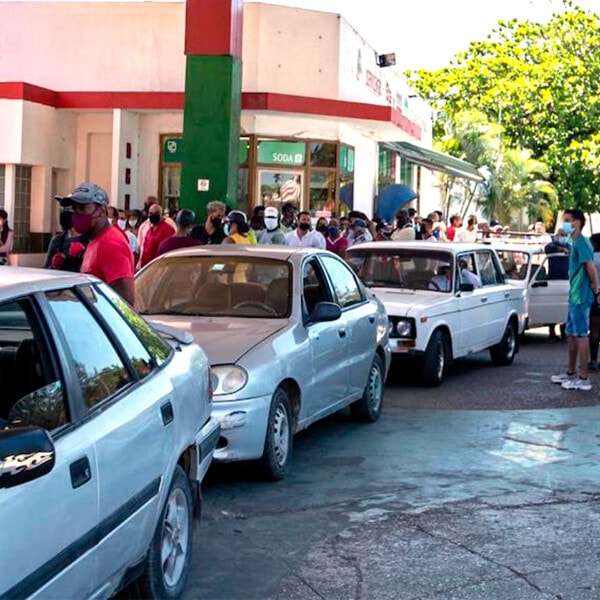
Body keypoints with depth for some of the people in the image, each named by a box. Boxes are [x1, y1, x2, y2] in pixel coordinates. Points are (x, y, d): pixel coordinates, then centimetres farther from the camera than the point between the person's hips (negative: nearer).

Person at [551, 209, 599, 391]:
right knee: (572, 334, 16)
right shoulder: (576, 242, 15)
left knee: (581, 335, -7)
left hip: (581, 297, -10)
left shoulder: (581, 242, -14)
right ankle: (570, 373, 26)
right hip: (575, 296, 10)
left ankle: (583, 379, -5)